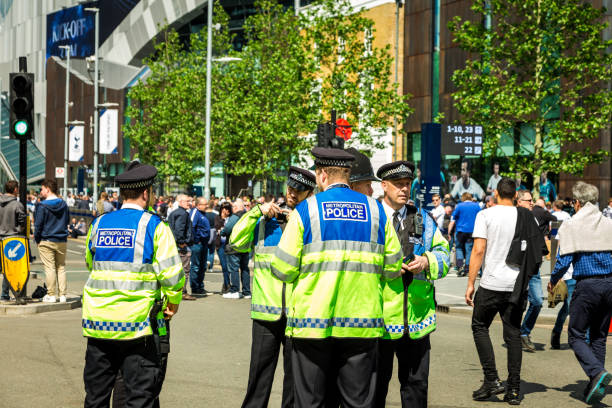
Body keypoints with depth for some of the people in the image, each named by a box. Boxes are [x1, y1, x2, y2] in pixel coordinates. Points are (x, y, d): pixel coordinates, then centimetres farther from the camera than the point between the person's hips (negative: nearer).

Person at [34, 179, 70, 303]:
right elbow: (67, 221, 15)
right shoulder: (63, 204, 6)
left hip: (46, 241, -5)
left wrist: (37, 239, 2)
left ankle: (51, 295, 0)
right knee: (61, 267, 9)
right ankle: (62, 295, 8)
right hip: (62, 241, 5)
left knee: (49, 268, -1)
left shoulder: (42, 205, -11)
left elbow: (38, 224, -10)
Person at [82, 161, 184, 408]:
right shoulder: (153, 226, -7)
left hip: (98, 321, 5)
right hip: (138, 323, -5)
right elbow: (171, 273, -11)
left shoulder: (98, 224, 7)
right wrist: (173, 303, 6)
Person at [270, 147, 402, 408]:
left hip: (312, 321, -2)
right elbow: (393, 268, 7)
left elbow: (283, 269, -4)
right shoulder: (376, 210, 6)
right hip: (362, 324, 2)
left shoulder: (306, 209, -2)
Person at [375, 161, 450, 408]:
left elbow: (443, 252, 10)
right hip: (379, 315, -3)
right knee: (376, 383, 6)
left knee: (416, 383, 9)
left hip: (416, 316, 4)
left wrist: (427, 261, -11)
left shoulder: (422, 219, 14)